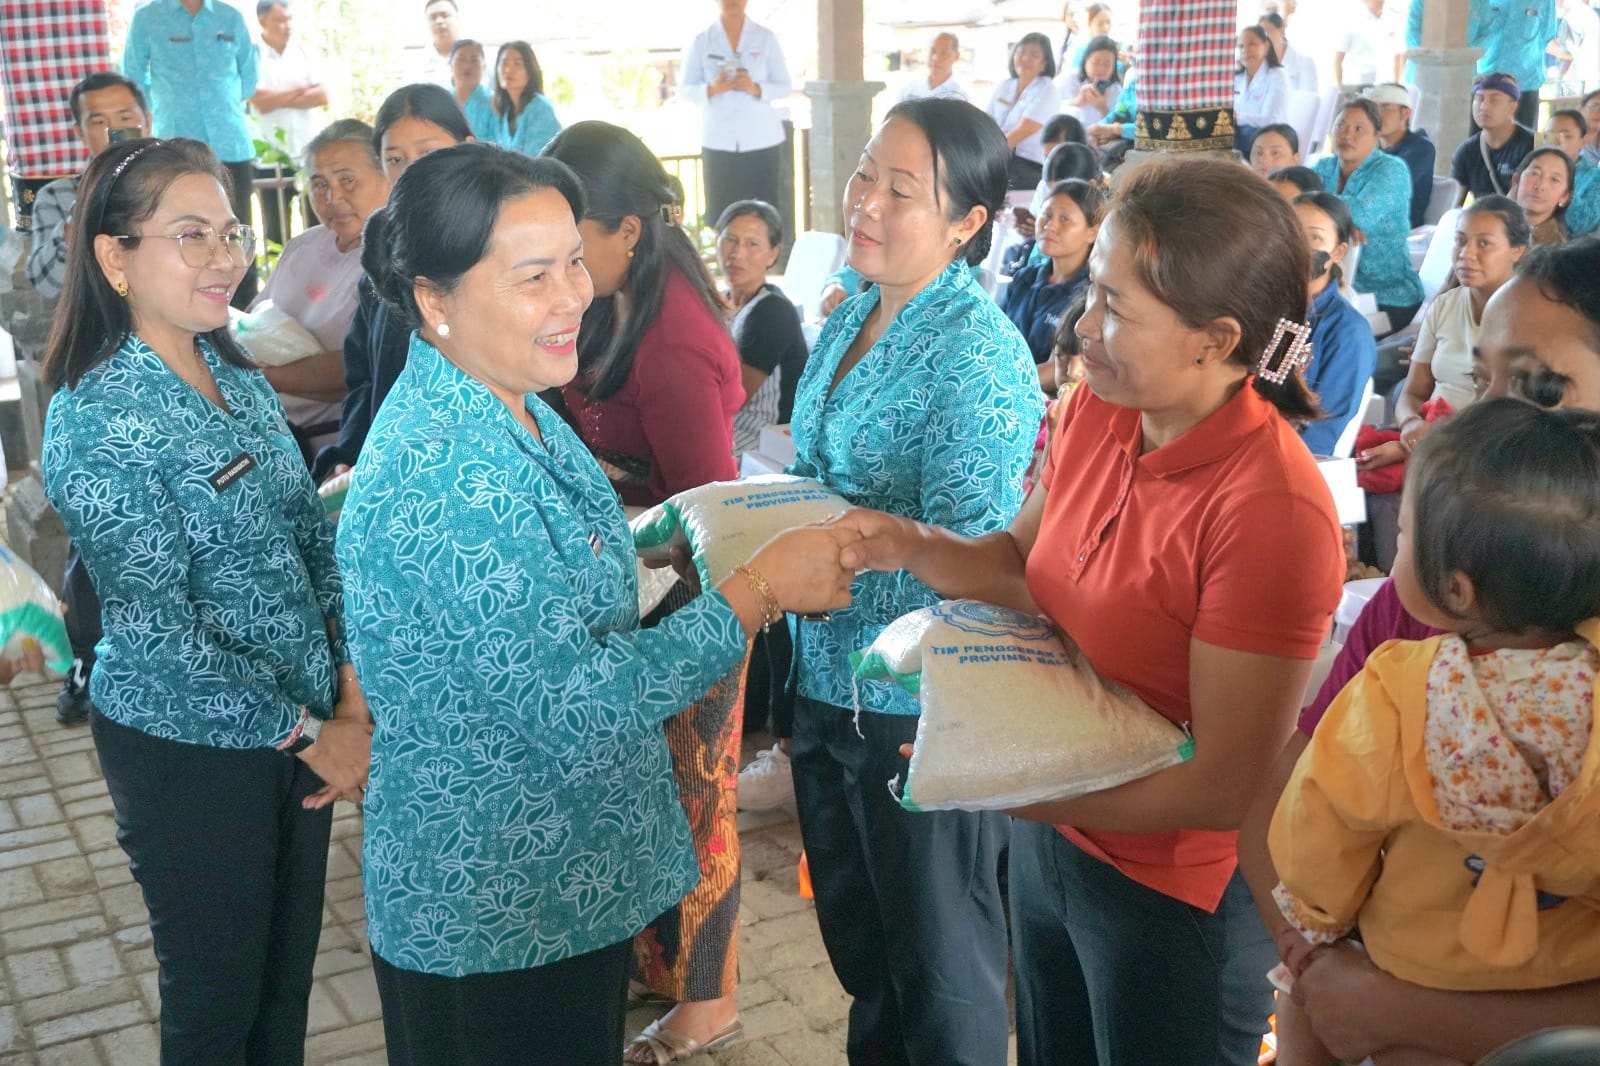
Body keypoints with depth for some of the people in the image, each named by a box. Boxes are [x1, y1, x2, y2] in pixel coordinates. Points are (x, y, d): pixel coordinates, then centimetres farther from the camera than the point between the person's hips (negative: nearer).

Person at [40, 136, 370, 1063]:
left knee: (288, 983, 20)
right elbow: (159, 634, -21)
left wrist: (350, 680, -5)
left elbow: (314, 534, 7)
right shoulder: (98, 420, -19)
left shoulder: (238, 377, 3)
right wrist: (310, 734, -16)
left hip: (301, 725, 6)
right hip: (190, 747, -6)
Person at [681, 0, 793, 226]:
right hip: (718, 142, 0)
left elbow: (785, 86, 5)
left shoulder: (766, 38, 4)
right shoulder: (701, 41, 5)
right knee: (721, 214, -5)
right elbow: (684, 89, 6)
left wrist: (756, 89, -15)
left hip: (762, 140, 0)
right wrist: (711, 89, -15)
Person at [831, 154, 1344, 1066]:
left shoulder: (1272, 510, -29)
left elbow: (1224, 785, -25)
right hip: (1050, 840, 7)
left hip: (1177, 892, -6)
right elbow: (1025, 562, 9)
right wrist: (911, 546, -10)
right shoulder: (1097, 412, -7)